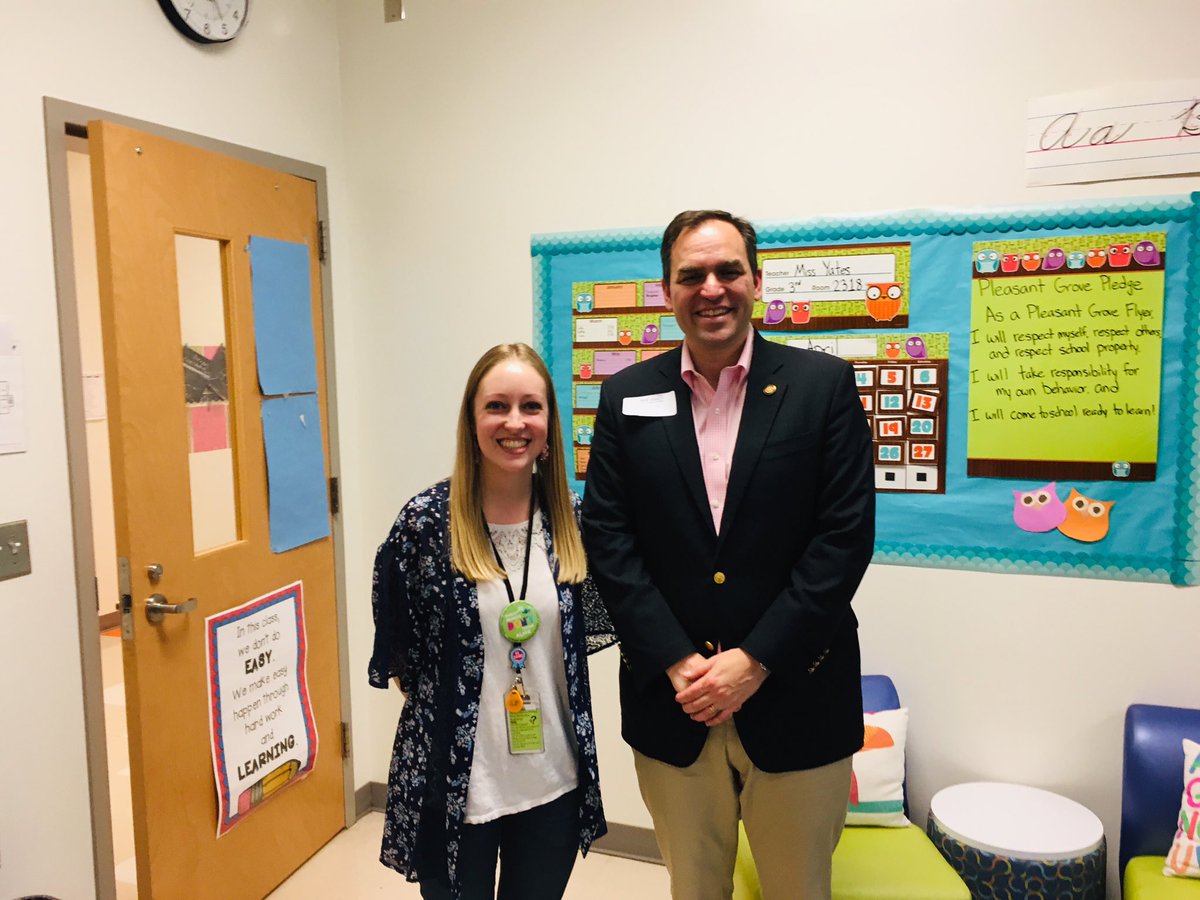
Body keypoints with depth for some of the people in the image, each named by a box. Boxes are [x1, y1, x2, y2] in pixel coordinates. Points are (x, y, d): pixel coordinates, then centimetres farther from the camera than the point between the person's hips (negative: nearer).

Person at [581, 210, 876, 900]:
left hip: (794, 697, -1)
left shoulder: (824, 385, -4)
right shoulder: (627, 398, 2)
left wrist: (754, 660, -14)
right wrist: (678, 662, -11)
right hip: (672, 707, 2)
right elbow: (608, 540, -2)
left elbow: (845, 537, -9)